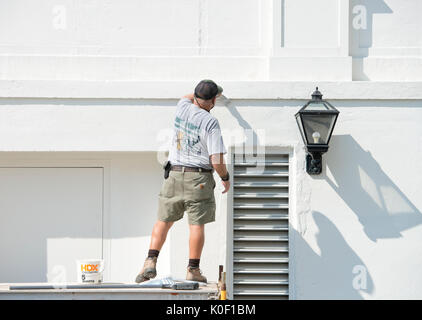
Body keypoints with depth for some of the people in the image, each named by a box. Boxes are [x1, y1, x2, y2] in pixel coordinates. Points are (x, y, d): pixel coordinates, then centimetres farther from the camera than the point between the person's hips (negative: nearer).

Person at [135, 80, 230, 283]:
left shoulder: (182, 108, 3)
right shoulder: (210, 123, -12)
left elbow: (187, 98, 32)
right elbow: (217, 161, -14)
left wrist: (204, 92, 47)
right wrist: (225, 178, 4)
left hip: (174, 174, 4)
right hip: (199, 178, -4)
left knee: (163, 221, 9)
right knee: (197, 224, 2)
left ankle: (150, 262, -3)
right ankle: (193, 270, 3)